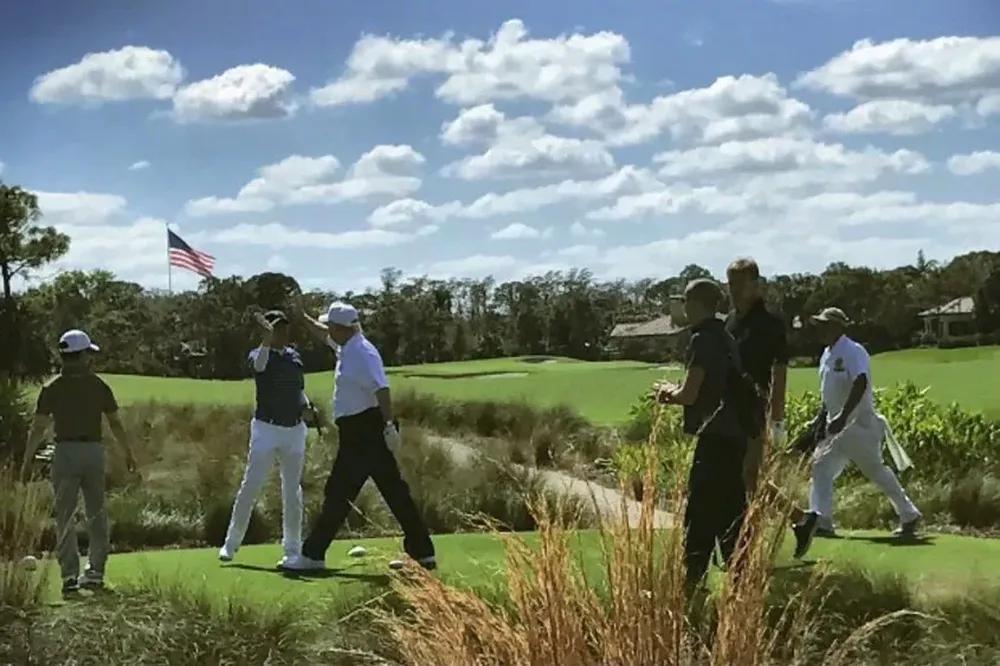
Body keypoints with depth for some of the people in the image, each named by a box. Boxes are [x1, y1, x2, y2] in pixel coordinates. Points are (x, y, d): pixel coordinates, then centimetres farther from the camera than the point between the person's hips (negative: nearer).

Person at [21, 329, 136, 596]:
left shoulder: (52, 388, -2)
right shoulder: (99, 386, 1)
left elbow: (38, 428, -3)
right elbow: (115, 423, 4)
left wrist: (27, 461, 3)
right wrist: (128, 453, 14)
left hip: (65, 451, -2)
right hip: (94, 450, 2)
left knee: (65, 516, 1)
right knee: (97, 513, 13)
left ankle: (70, 574, -7)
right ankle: (95, 571, 14)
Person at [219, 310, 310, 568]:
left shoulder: (294, 356, 9)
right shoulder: (258, 355, -7)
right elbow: (258, 365, -33)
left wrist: (309, 407, -2)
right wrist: (267, 341, -53)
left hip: (294, 429, 4)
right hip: (266, 429, -4)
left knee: (292, 492, 7)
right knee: (250, 487, -2)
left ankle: (292, 549, 14)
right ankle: (231, 543, 9)